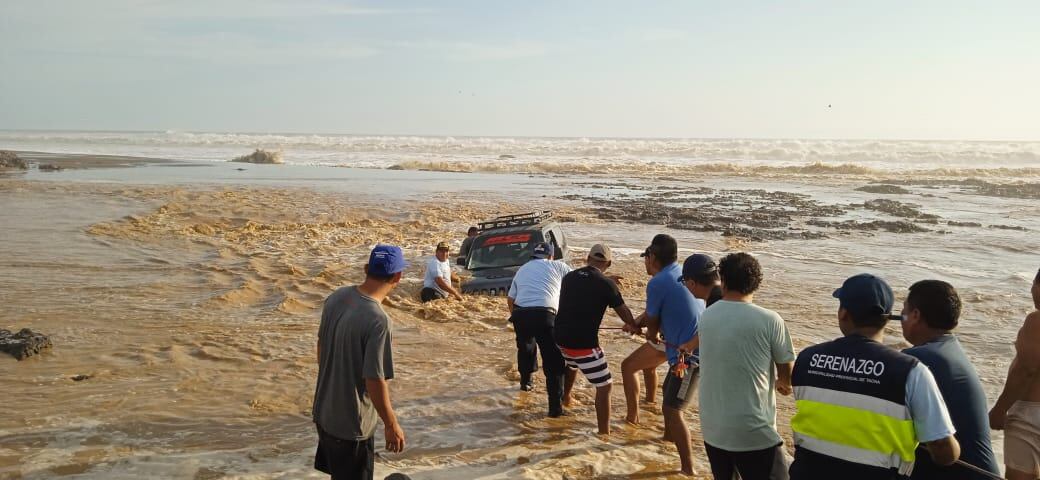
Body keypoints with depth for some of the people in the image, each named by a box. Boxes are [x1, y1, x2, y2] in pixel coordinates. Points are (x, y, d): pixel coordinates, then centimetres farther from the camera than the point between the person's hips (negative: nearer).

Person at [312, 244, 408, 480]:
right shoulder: (378, 321, -29)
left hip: (323, 412, 7)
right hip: (351, 424, -7)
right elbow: (375, 382, -25)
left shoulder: (335, 298, -5)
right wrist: (391, 425, -11)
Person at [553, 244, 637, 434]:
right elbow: (624, 313, 2)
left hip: (561, 338, 7)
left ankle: (564, 399, 58)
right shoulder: (606, 284, -9)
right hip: (584, 344, -7)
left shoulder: (568, 277, 7)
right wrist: (633, 325, 23)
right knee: (604, 387, 3)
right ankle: (604, 433, 0)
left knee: (571, 365, 37)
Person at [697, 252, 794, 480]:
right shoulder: (769, 320, -12)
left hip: (712, 428, 6)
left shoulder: (706, 317, 3)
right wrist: (782, 384, 24)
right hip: (753, 432, -5)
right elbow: (787, 375, -1)